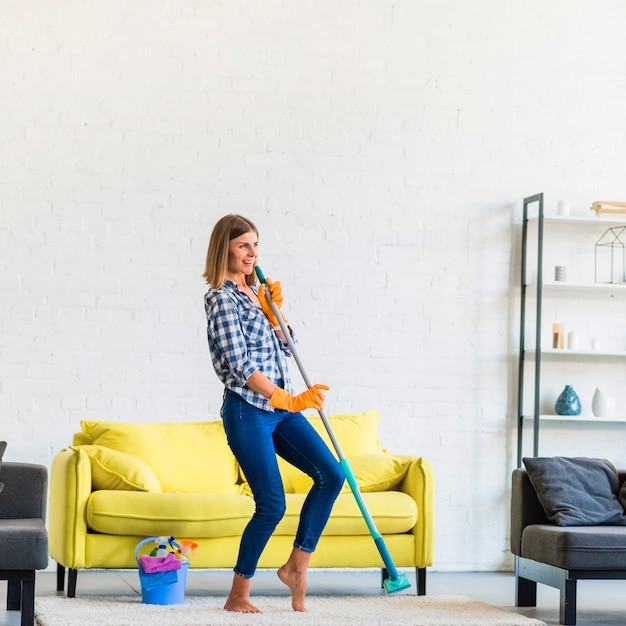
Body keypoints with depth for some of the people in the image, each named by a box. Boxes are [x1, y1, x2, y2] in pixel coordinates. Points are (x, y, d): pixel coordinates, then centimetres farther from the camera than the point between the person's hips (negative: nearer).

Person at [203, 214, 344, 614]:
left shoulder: (255, 292, 16)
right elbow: (240, 364, -18)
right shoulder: (222, 298, -9)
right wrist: (289, 400, -23)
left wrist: (273, 309, 2)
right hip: (247, 411, -8)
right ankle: (238, 596, 5)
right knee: (272, 504, -9)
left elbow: (284, 347, 18)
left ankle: (297, 566, 6)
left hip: (280, 408, 8)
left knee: (331, 474, -5)